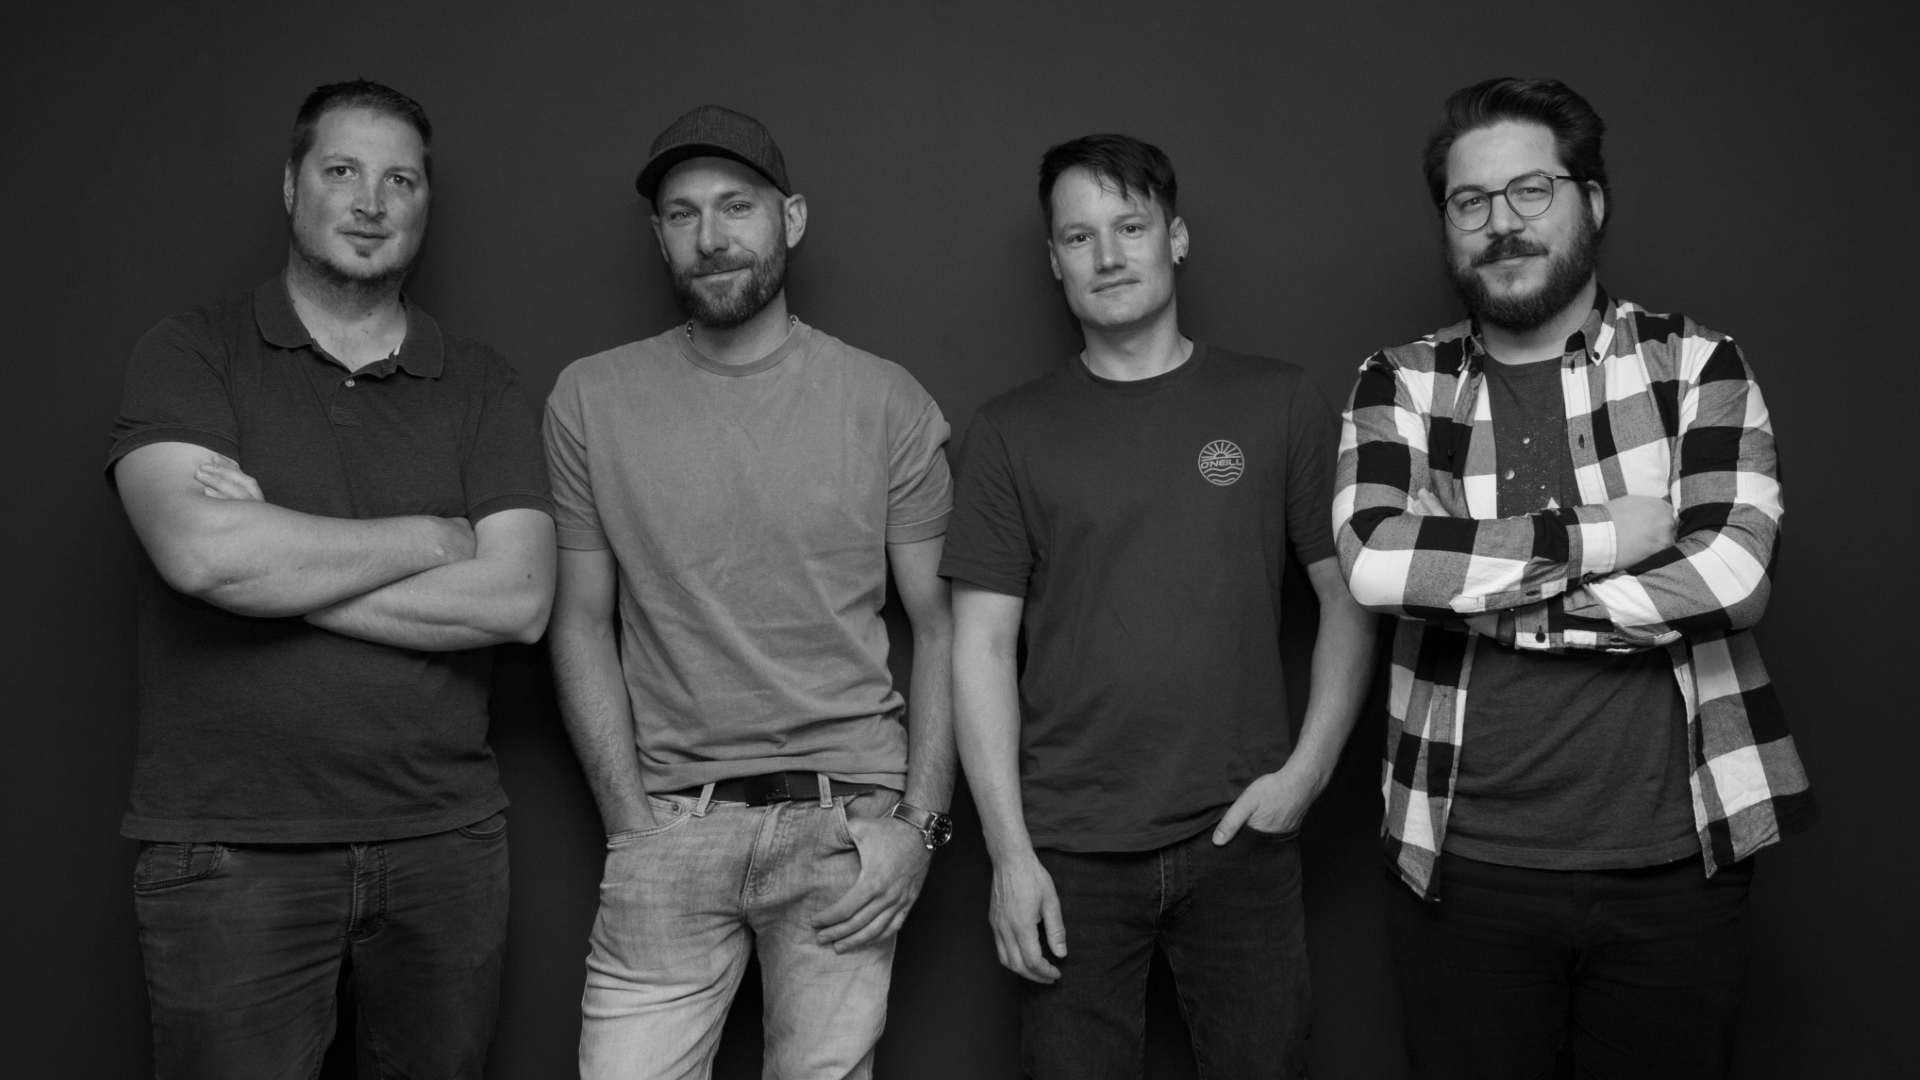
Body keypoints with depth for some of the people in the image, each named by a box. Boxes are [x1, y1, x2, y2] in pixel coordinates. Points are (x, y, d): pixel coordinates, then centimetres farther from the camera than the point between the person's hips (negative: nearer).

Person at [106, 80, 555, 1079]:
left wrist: (278, 566, -12)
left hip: (443, 838, 2)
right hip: (230, 849, -2)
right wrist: (432, 538, -9)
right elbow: (203, 550, -18)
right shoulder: (192, 353, 1)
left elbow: (517, 601, -8)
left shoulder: (479, 385, 6)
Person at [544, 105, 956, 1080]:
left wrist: (919, 821, -6)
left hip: (846, 816, 0)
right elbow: (582, 623, 6)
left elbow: (940, 627, 3)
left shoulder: (885, 402, 1)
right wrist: (633, 825, -1)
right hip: (669, 820, 1)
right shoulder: (591, 398, 4)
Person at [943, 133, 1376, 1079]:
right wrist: (1009, 851, -5)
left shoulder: (1279, 405, 4)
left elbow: (1349, 597, 7)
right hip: (1068, 852, 0)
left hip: (1239, 837, 1)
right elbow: (983, 648, 1)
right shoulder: (1012, 432, 2)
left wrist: (1310, 764, -5)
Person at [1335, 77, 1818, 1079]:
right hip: (1463, 866, 1)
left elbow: (1731, 570, -14)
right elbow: (1373, 561, -16)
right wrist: (1588, 538, -16)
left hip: (1674, 860, 0)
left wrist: (1494, 598, -12)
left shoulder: (1696, 363, 1)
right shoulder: (1398, 384, 3)